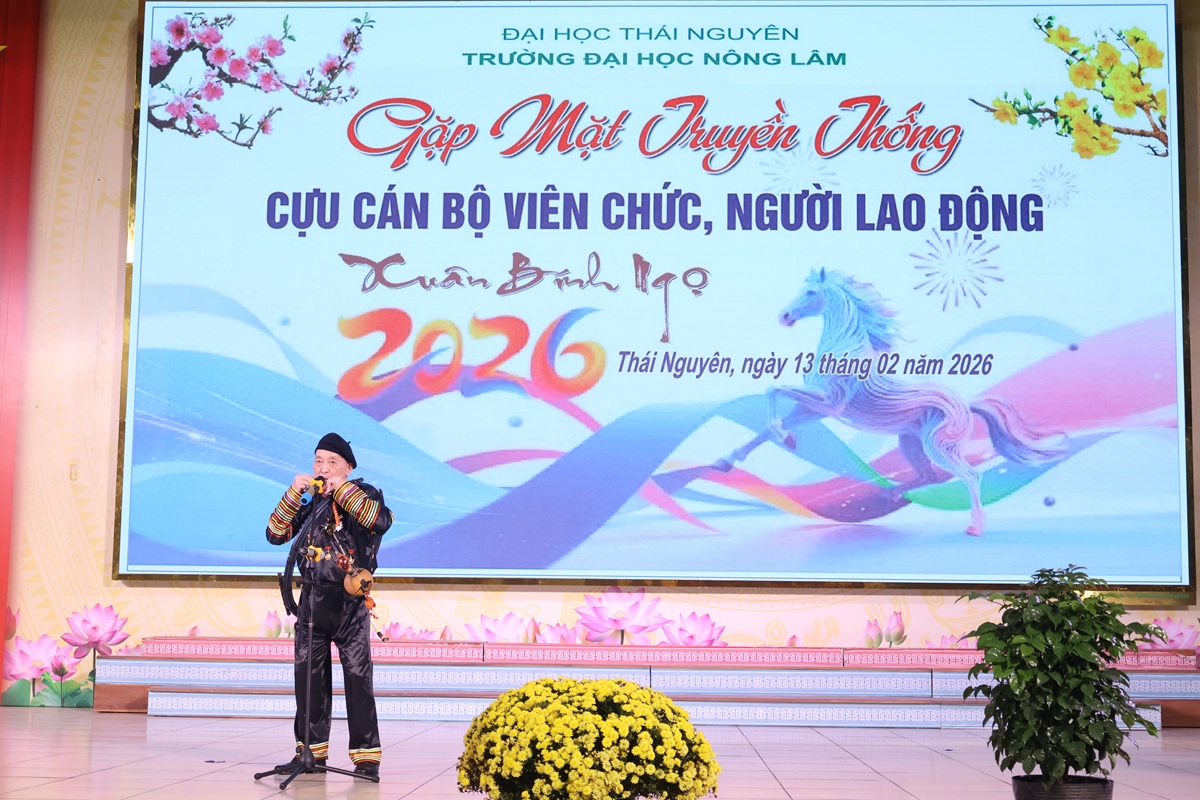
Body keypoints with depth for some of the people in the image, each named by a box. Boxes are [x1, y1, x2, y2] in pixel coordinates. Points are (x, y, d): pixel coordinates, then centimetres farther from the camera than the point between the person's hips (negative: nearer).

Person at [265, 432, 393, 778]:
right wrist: (293, 493, -3)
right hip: (313, 599, 5)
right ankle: (311, 750, 17)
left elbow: (382, 520, -20)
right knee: (308, 675, 7)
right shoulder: (310, 503, 14)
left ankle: (367, 755, -3)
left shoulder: (363, 493, 1)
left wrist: (343, 488, -17)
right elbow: (275, 534, 7)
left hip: (349, 600, -5)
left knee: (358, 677, -6)